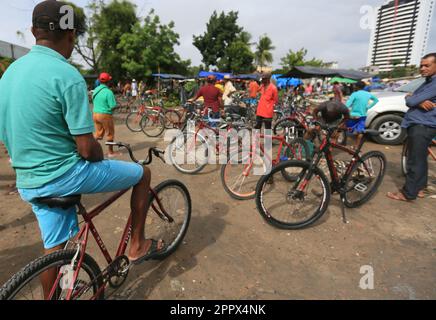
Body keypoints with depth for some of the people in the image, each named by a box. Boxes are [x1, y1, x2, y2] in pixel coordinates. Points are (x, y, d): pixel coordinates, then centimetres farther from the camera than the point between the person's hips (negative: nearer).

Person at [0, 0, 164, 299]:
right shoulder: (68, 75, -20)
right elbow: (87, 149, -21)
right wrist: (103, 159, 1)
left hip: (28, 182, 8)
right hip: (64, 176, -8)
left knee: (55, 249, 23)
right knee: (142, 173, 10)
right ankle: (137, 245, 21)